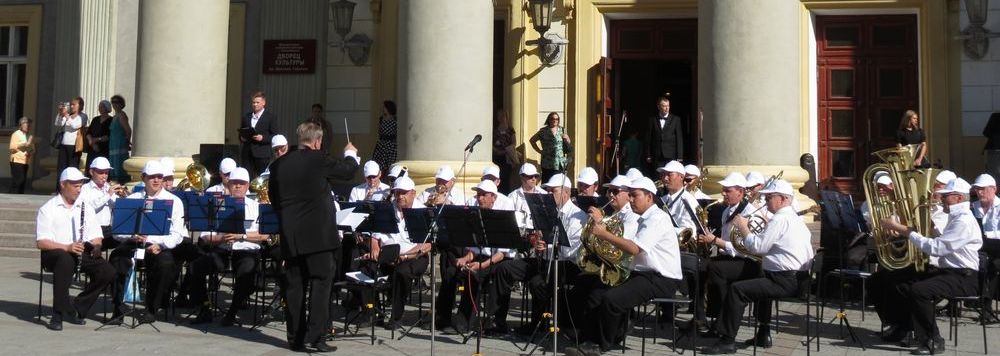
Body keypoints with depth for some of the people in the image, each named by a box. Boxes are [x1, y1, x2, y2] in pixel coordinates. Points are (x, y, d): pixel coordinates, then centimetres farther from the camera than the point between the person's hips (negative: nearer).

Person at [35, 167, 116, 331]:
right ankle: (58, 313, -30)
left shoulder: (86, 207, 15)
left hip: (82, 253, 4)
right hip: (55, 252, -4)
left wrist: (94, 246, -13)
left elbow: (96, 238, 12)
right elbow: (41, 242, -10)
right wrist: (67, 247, -25)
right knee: (65, 259, -40)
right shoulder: (48, 209, 0)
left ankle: (77, 308, -3)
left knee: (108, 272, -21)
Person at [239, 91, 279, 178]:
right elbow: (241, 132, 24)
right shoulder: (246, 117, 15)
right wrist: (242, 137, 2)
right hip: (247, 154, 4)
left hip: (262, 154, -4)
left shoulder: (271, 117, 1)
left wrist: (263, 138, -18)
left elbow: (274, 136, -3)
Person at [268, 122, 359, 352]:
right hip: (318, 233, -5)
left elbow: (273, 197, 14)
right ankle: (315, 337, -5)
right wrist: (350, 154, 28)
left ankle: (296, 338, 13)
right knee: (321, 282, 0)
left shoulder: (279, 164, 6)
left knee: (295, 285, 9)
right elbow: (347, 171, 7)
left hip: (290, 235, 5)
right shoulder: (319, 159, -8)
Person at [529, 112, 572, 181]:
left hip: (561, 164, 2)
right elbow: (532, 140, 13)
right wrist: (539, 150, 6)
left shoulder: (562, 130, 9)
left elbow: (569, 149, 13)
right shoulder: (543, 131, 2)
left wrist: (567, 140, -7)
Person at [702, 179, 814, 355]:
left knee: (736, 290, -15)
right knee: (760, 283, 37)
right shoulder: (795, 219, 19)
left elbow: (758, 246, -17)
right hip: (798, 278, 11)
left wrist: (743, 227, -4)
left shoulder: (780, 219, -14)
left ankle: (727, 341, -14)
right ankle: (763, 335, 38)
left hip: (786, 281, -11)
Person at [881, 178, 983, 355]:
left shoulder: (964, 221, -17)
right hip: (950, 272, 11)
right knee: (906, 286, 4)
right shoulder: (956, 217, 18)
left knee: (919, 290, -27)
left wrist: (906, 231, -19)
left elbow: (936, 248, -24)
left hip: (965, 278, -11)